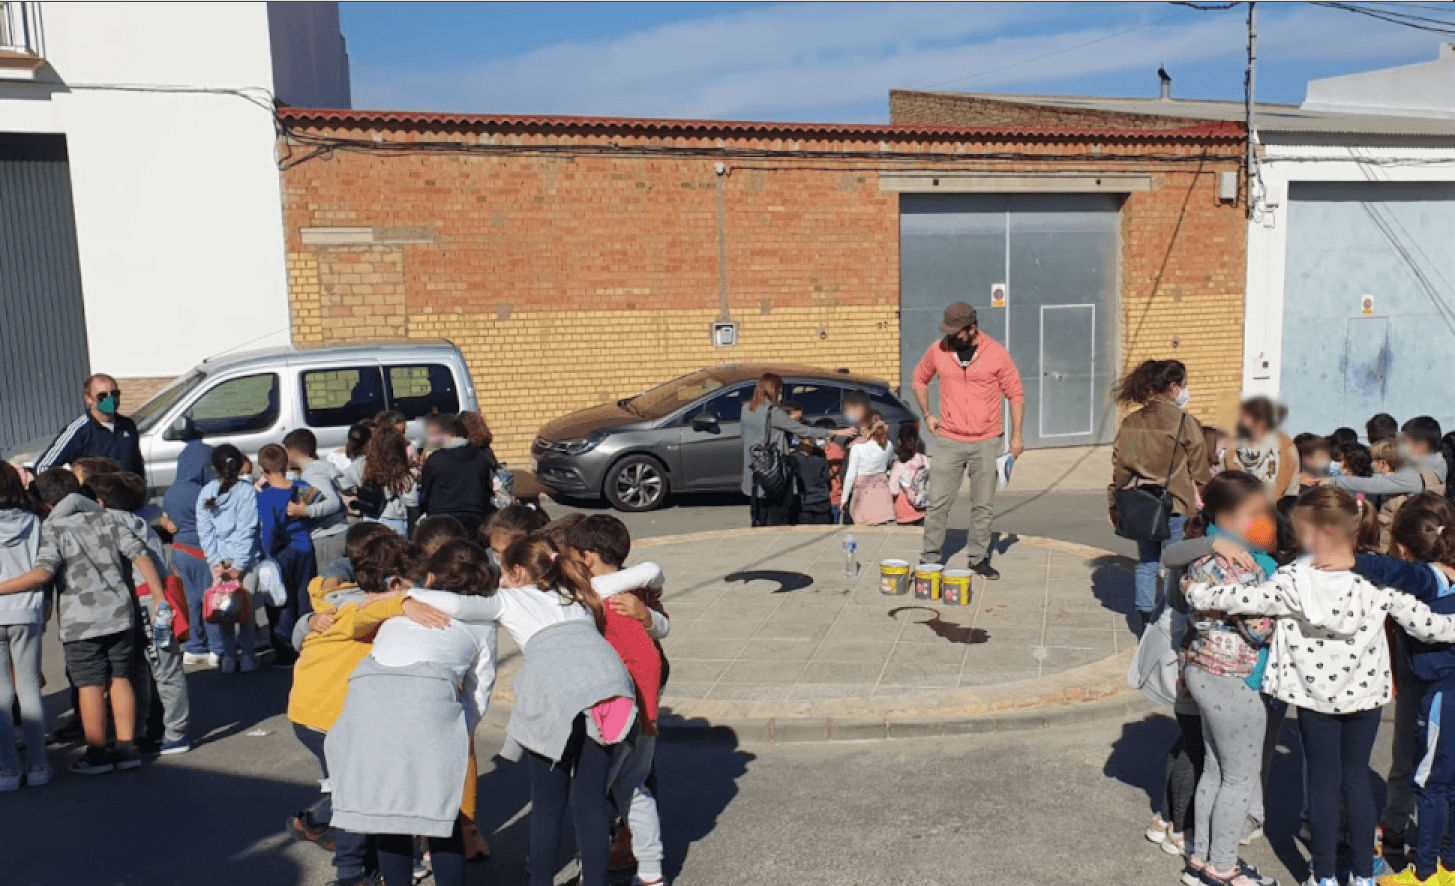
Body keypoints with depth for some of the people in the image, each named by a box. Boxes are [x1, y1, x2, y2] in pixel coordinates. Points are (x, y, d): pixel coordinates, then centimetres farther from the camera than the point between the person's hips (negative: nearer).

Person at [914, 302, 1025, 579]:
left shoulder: (997, 353, -6)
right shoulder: (938, 350, -1)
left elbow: (1015, 393, 1)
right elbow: (919, 379, 17)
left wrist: (1017, 434, -4)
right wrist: (926, 414, 8)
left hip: (986, 443, -1)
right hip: (949, 441, 1)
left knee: (983, 504, 8)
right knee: (938, 502, 0)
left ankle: (979, 558, 21)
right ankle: (930, 558, 11)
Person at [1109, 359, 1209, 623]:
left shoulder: (1129, 423, 3)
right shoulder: (1185, 423, -11)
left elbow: (1119, 469, 6)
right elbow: (1199, 471, -6)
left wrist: (1114, 506, 14)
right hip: (1175, 506, -5)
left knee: (1146, 563, 16)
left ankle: (1145, 618, 21)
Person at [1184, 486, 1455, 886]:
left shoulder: (1294, 581, -21)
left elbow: (1243, 600, -19)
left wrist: (1196, 593, -4)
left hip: (1315, 695, -2)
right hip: (1365, 692, 2)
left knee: (1323, 781, 12)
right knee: (1357, 777, 18)